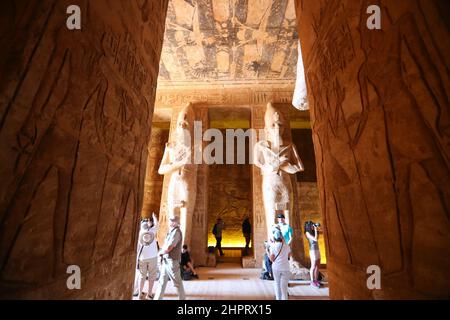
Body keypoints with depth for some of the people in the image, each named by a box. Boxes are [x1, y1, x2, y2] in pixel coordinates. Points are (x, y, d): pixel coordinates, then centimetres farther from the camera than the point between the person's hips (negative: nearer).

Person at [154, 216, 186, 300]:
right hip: (166, 261, 9)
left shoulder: (176, 232, -19)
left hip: (172, 261, -9)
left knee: (177, 283, 5)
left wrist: (160, 252, -4)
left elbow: (168, 248, -22)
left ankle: (182, 298, 19)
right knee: (162, 282, 16)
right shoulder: (170, 231, 11)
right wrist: (162, 256, 3)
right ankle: (157, 298, 27)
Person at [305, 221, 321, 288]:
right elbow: (315, 239, -20)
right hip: (313, 250, -8)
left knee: (318, 266, 11)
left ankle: (316, 280, 21)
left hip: (317, 249, 8)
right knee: (313, 266, -2)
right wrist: (315, 230, -15)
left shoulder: (313, 232, 11)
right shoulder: (307, 233, -13)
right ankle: (312, 282, 7)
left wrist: (316, 230, 7)